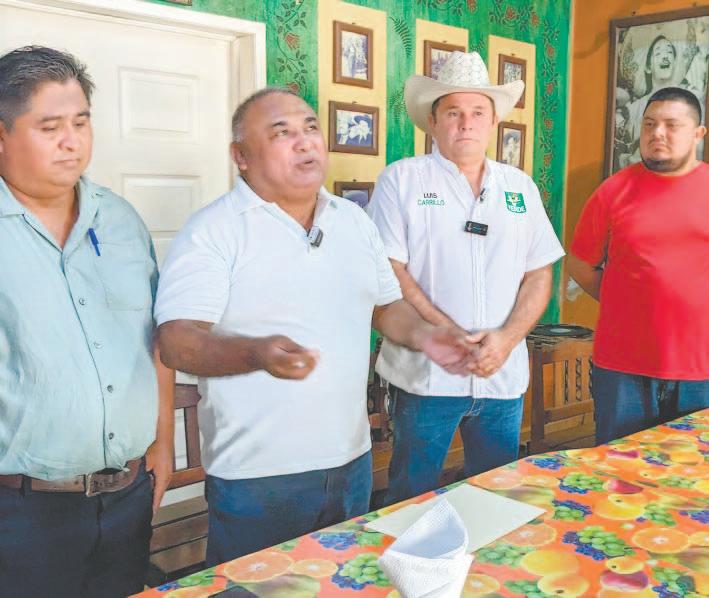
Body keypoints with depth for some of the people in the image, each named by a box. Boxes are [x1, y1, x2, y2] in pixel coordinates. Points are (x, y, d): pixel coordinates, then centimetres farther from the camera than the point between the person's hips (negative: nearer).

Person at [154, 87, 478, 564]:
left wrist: (422, 335, -3)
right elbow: (179, 342, -19)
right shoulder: (212, 232, -11)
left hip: (352, 460, 6)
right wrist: (255, 352, -38)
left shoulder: (354, 220, 9)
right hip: (256, 476, -5)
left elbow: (386, 305, 18)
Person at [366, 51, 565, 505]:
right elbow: (391, 272, -9)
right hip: (425, 376, -3)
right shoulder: (402, 179, -1)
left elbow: (539, 275, 9)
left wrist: (507, 337, -8)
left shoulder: (520, 187, 11)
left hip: (504, 377, 4)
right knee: (414, 501, 7)